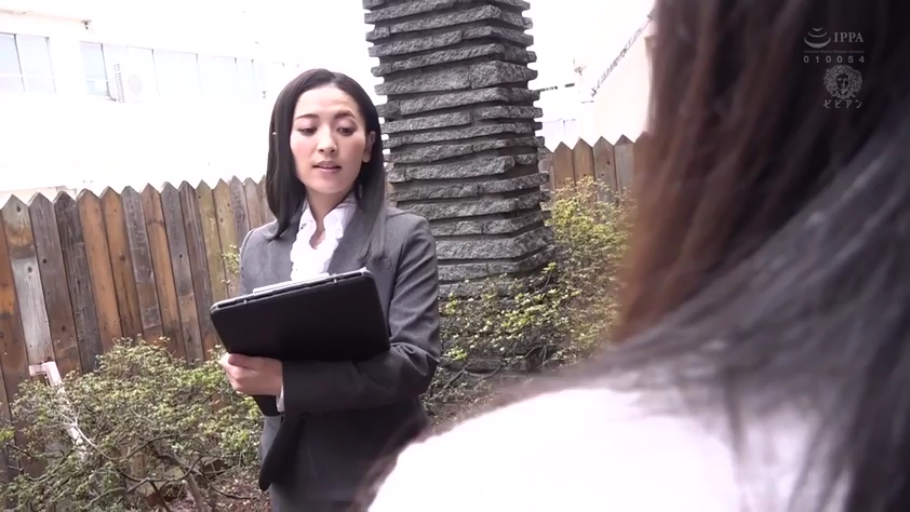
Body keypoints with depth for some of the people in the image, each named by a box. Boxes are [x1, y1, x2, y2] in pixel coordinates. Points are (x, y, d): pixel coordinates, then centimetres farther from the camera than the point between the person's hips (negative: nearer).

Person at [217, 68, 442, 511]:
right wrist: (245, 372, -16)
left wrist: (287, 380, -27)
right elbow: (247, 352, 8)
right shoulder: (258, 247, 4)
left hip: (382, 476, -3)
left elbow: (416, 360, -18)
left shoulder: (406, 236, -9)